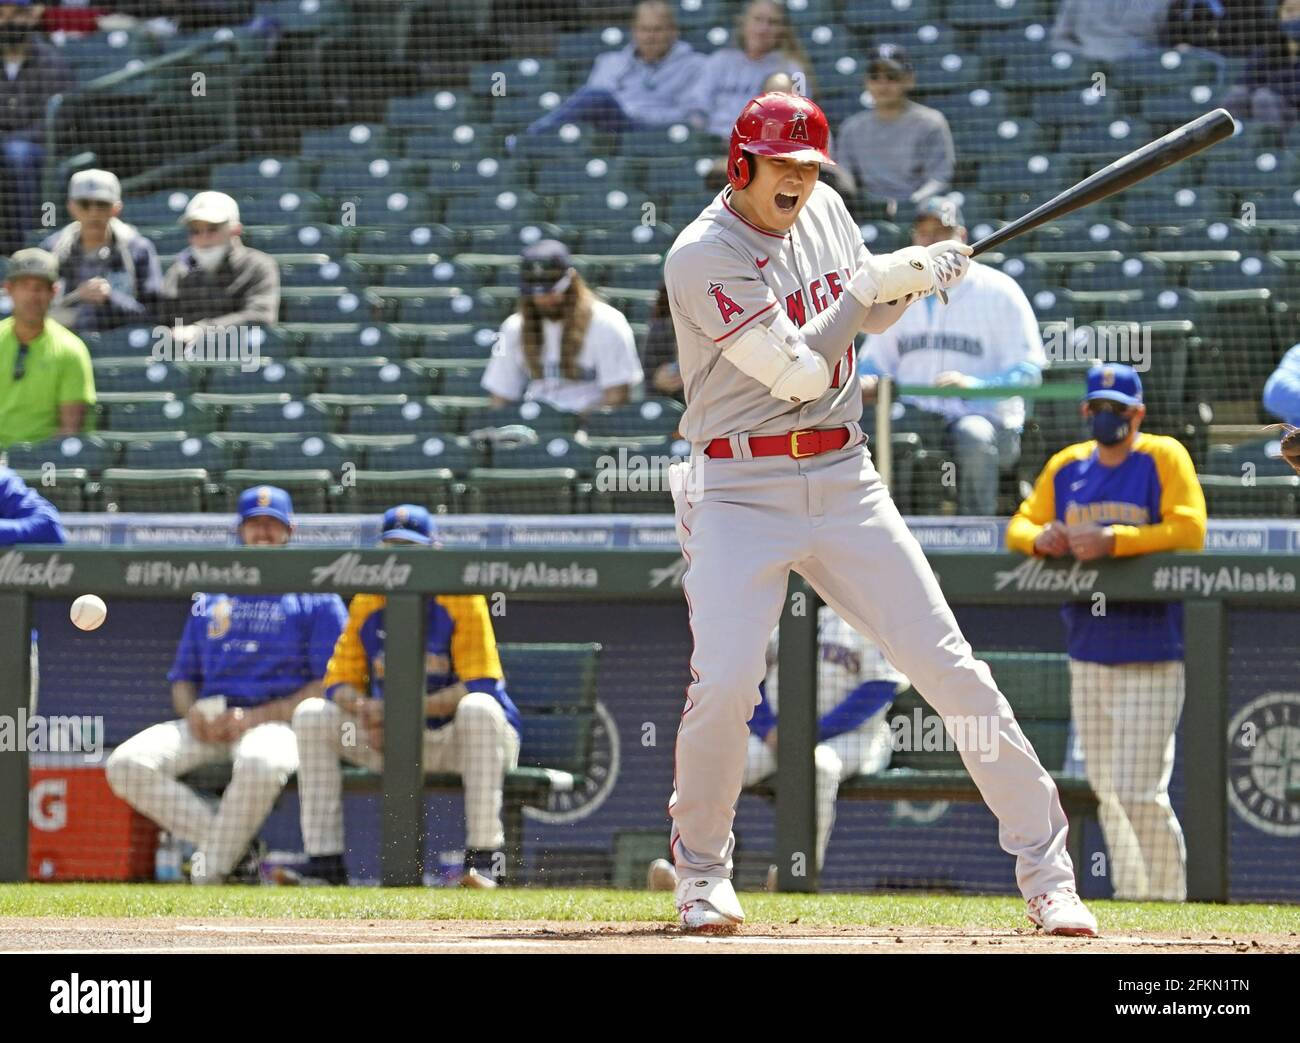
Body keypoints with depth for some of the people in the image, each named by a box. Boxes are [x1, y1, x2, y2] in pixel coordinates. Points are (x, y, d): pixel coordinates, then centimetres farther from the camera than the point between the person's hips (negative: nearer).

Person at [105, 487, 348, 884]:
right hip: (207, 724, 5)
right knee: (126, 764, -22)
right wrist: (192, 711, -3)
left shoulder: (317, 599, 7)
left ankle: (211, 868, -24)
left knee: (260, 762, -42)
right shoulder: (210, 600, 23)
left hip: (279, 721, -5)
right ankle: (234, 849, -17)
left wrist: (255, 717, -14)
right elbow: (182, 678, 23)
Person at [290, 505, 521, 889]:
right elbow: (339, 682, 3)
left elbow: (481, 685, -20)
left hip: (455, 738, -4)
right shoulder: (366, 604, 5)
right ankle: (324, 861, -14)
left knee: (478, 709, -37)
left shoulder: (461, 601, -10)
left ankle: (485, 856, -34)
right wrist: (362, 709, -22)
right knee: (311, 715, -12)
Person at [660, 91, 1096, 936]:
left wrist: (917, 277, 1)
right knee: (724, 688, -19)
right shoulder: (702, 258, -14)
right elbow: (799, 371, -19)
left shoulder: (825, 211, 7)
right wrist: (877, 282, -14)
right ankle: (702, 870, 7)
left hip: (846, 483, 5)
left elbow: (870, 317, 22)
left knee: (951, 669, -2)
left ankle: (1048, 871, 2)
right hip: (741, 493, -5)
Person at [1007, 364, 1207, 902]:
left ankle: (1169, 896, -2)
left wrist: (1113, 542, -27)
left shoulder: (1164, 458, -6)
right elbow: (1021, 524, 12)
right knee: (1107, 793, 10)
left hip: (1150, 657, -6)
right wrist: (1040, 538, -12)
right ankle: (1131, 895, 19)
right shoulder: (1066, 466, 12)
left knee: (1139, 792, -12)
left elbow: (1190, 531, -17)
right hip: (1089, 654, 6)